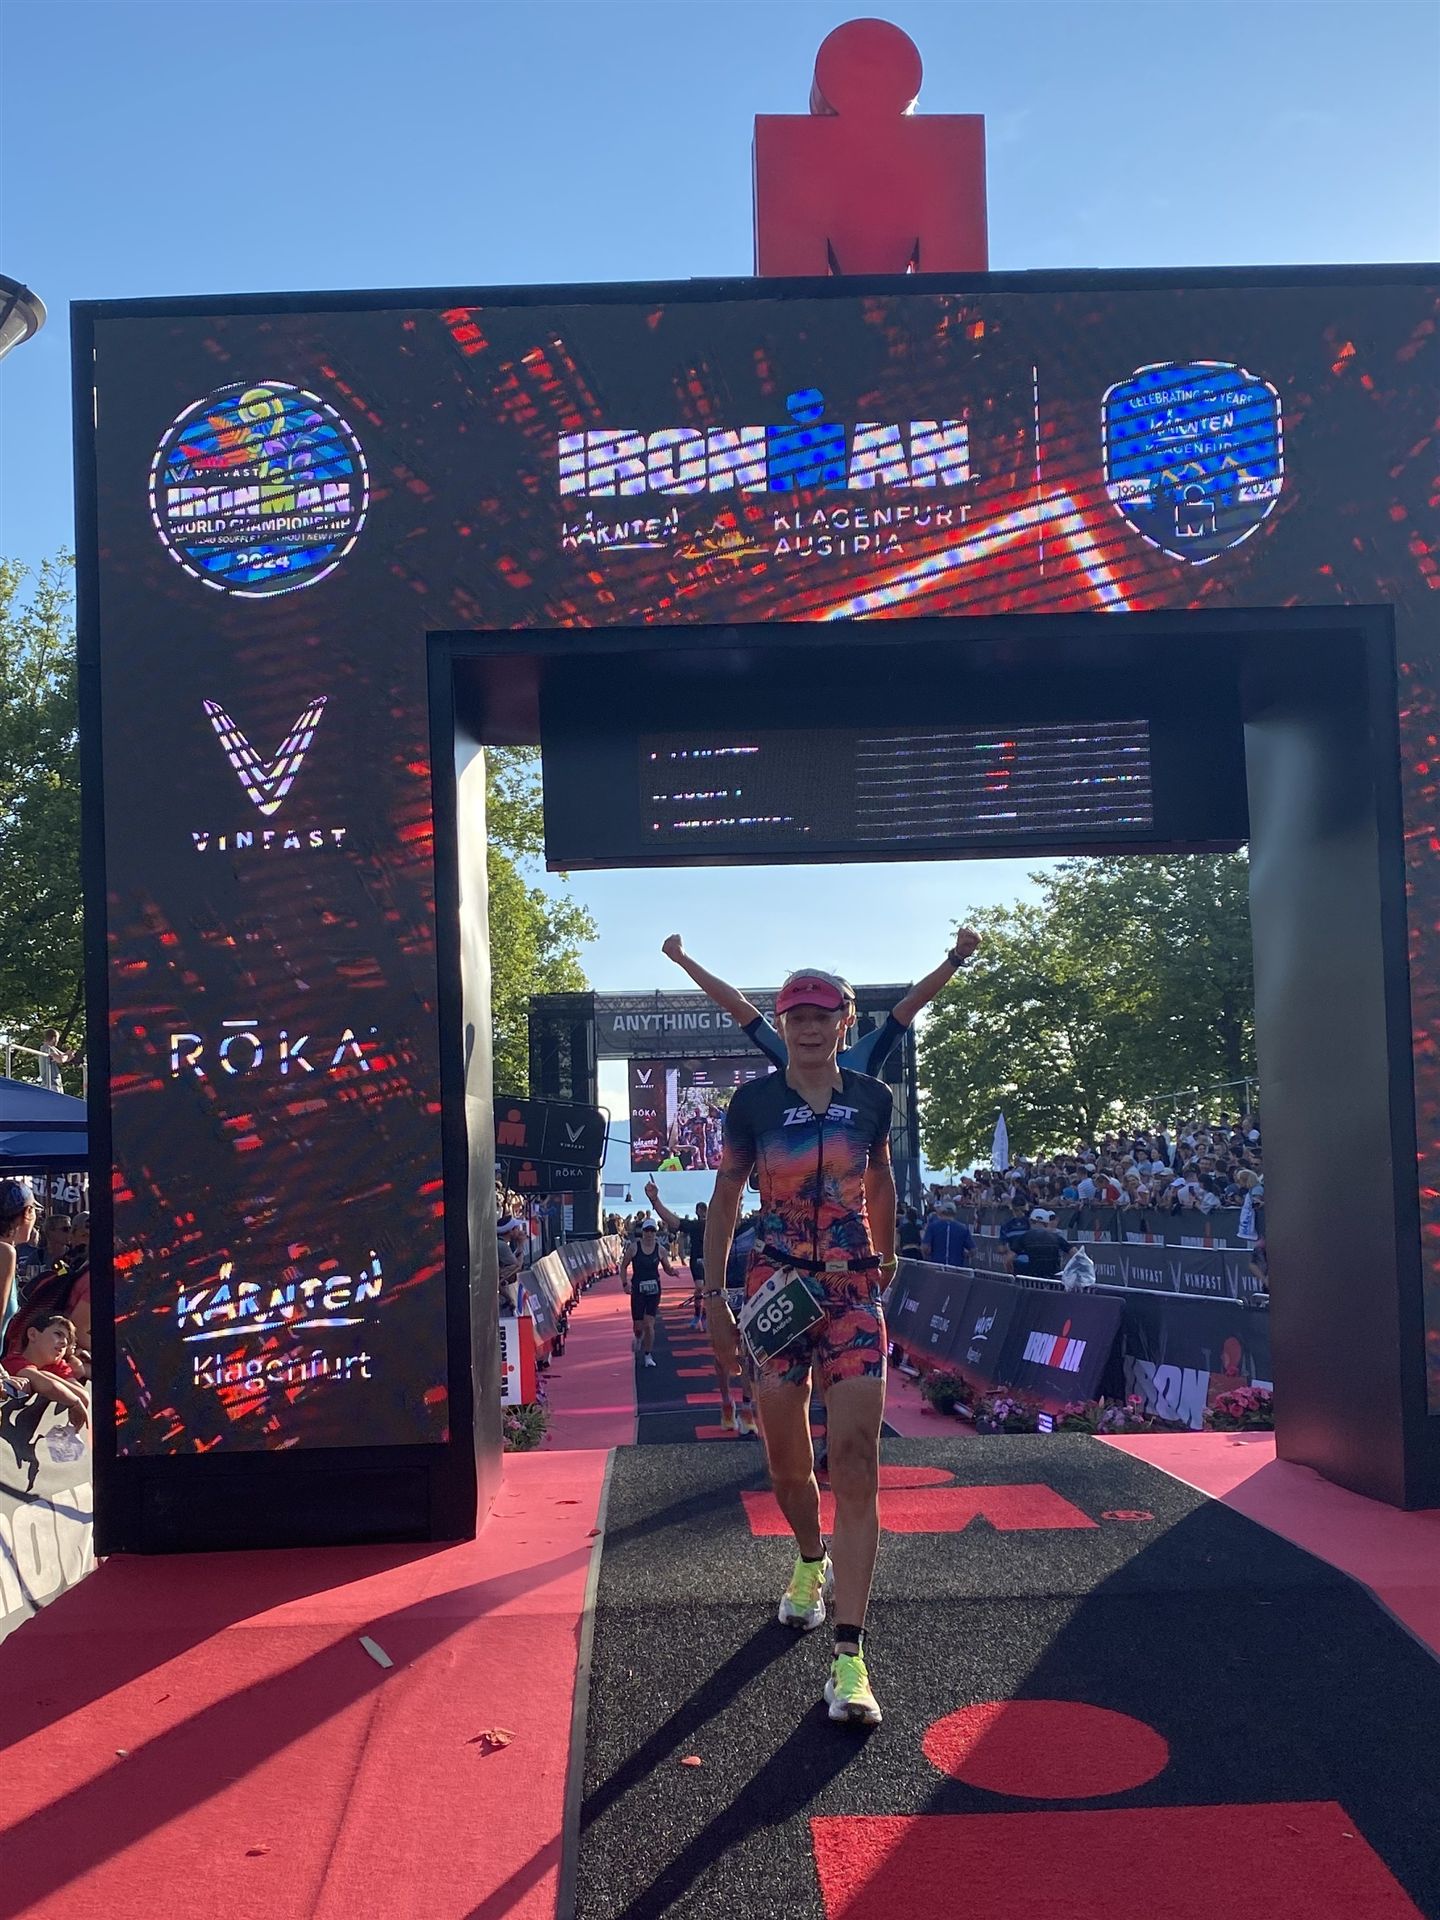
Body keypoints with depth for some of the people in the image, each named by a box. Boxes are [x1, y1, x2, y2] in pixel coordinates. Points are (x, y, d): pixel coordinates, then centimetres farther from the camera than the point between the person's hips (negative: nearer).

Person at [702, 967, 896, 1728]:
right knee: (787, 1463, 9)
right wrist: (714, 1296, 2)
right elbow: (725, 1197, 5)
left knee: (856, 1463, -10)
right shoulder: (754, 1101, -2)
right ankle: (811, 1562, 43)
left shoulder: (871, 1099, 2)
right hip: (779, 1289, 0)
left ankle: (849, 1657, -10)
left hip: (853, 1292, 0)